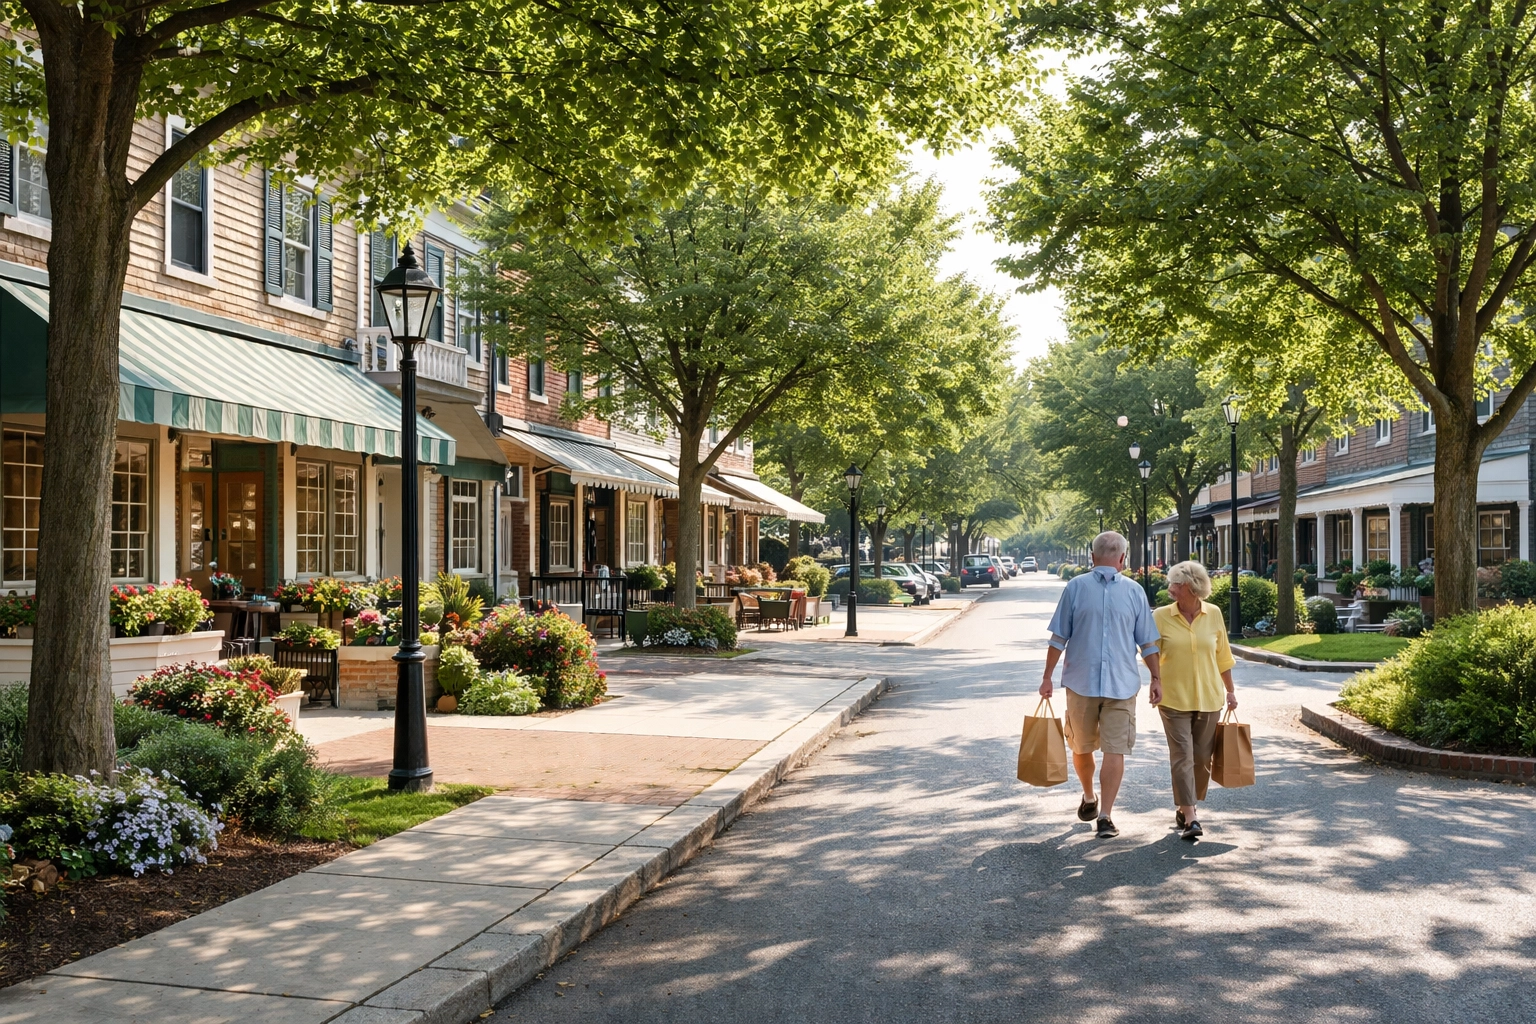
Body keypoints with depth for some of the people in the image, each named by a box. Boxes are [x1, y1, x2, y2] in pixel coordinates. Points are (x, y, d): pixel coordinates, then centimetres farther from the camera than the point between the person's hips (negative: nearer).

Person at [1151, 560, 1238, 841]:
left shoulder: (1213, 614, 1)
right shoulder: (1161, 617, -4)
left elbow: (1222, 656, 10)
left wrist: (1230, 690, 14)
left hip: (1208, 699, 2)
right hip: (1174, 699, -2)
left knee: (1202, 757, 8)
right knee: (1182, 756, -8)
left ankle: (1187, 807, 26)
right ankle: (1190, 818, -7)